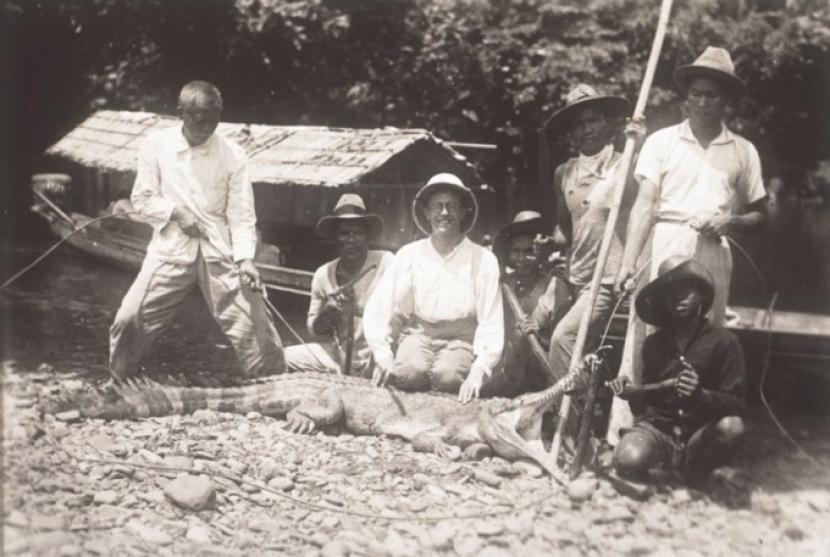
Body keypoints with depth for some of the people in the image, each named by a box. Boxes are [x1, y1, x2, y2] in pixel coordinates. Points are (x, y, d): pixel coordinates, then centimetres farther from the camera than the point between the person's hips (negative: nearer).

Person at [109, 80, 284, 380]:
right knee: (130, 319, -8)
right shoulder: (156, 145, 0)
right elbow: (142, 198, 5)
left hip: (220, 252, 0)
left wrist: (245, 258, -16)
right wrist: (176, 212, -13)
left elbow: (241, 214, -2)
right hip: (171, 248, 0)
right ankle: (115, 386, 16)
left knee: (254, 327, -6)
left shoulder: (232, 155, -2)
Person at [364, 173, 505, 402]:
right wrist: (383, 355, -15)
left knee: (447, 375, -32)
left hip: (460, 341, -1)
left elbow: (491, 323, -8)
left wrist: (479, 370, -21)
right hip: (418, 335, 1)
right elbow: (377, 309, -2)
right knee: (410, 372, -31)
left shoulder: (483, 260, -3)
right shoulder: (409, 255, 2)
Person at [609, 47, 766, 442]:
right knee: (644, 337, -7)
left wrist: (730, 221, -7)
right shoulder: (662, 141, 5)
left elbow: (757, 214, 16)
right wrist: (628, 261, -13)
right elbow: (644, 205, -2)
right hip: (663, 245, -2)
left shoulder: (743, 152, 11)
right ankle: (622, 435, -5)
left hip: (712, 253, 2)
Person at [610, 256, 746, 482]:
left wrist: (700, 395, -28)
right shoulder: (654, 343, 8)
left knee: (731, 426, -34)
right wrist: (630, 393, -7)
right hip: (657, 426, 1)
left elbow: (734, 404, -7)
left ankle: (692, 470, -4)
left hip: (700, 432, -1)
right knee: (628, 461, -32)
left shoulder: (723, 341, -3)